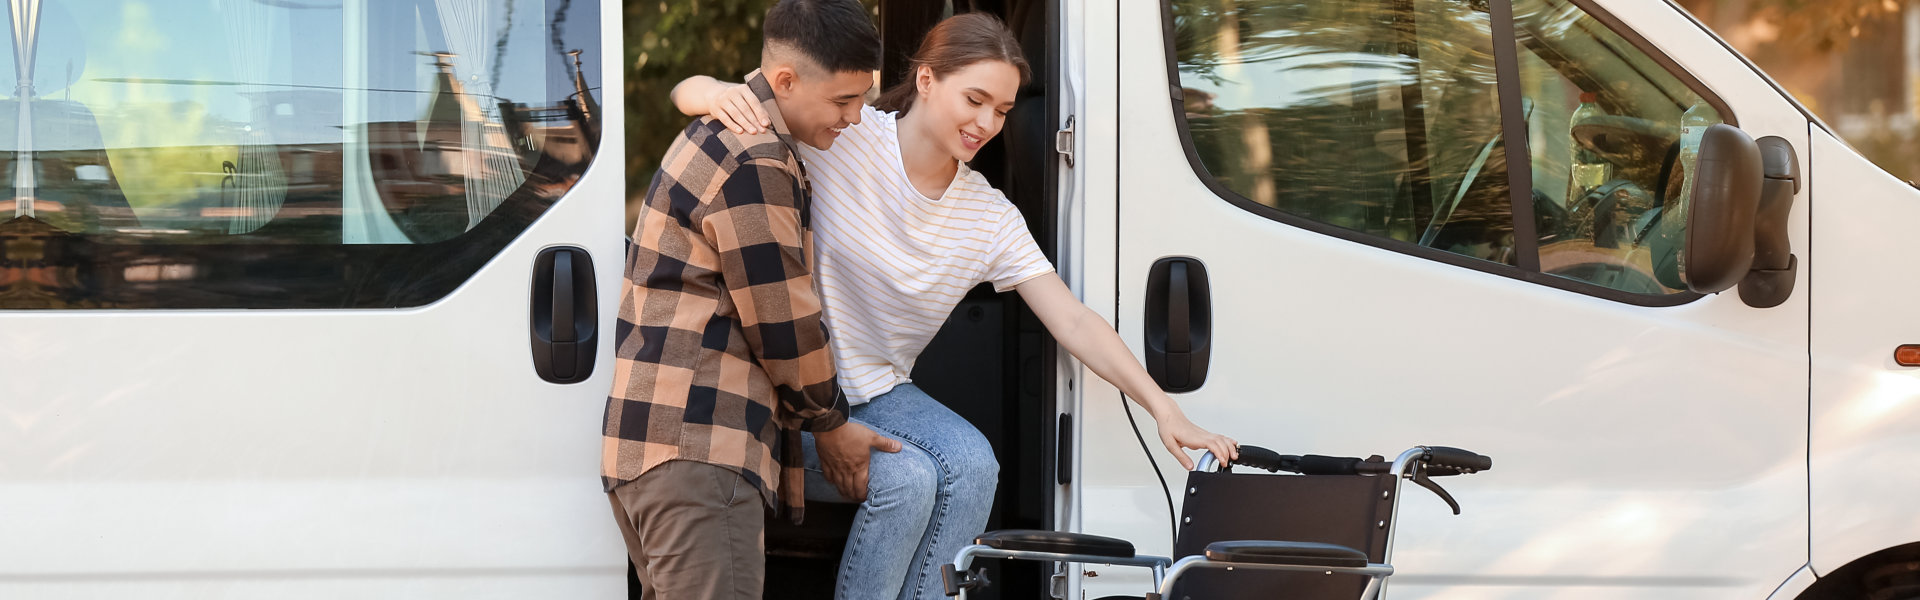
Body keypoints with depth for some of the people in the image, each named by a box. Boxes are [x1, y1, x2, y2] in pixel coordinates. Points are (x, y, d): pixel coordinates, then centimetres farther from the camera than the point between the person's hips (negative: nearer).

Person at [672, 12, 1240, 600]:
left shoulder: (992, 219, -1)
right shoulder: (840, 134, -14)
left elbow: (1074, 321, -4)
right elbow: (690, 93, -14)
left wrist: (1162, 407, -15)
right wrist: (718, 95, -39)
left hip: (878, 391, 5)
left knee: (971, 463, -24)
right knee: (907, 478, -28)